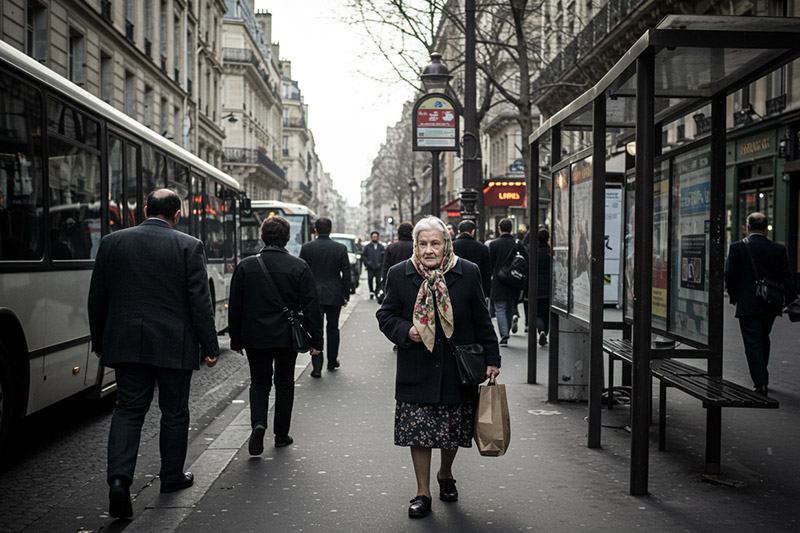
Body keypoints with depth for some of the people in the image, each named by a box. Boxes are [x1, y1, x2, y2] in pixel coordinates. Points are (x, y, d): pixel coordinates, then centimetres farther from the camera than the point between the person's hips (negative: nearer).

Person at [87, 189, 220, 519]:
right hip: (174, 345, -2)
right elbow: (200, 302, -9)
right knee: (174, 412, 13)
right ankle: (172, 477, 26)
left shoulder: (112, 242, 2)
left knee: (128, 409, 9)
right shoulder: (189, 247, -7)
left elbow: (97, 298, 7)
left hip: (126, 343, 2)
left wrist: (99, 342, 18)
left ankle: (119, 477, -8)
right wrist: (210, 346, 0)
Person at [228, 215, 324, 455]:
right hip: (287, 336, 0)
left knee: (259, 381, 14)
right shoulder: (299, 267, -7)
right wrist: (316, 340, -1)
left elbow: (235, 307, 1)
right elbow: (311, 306, -7)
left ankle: (258, 423, -9)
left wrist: (236, 340, 10)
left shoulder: (245, 266, -3)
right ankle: (281, 435, 20)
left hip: (255, 337, 1)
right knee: (284, 383, 14)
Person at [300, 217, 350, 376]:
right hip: (334, 295, 1)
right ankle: (332, 362, 27)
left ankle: (317, 367, -6)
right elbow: (346, 273, -2)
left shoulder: (306, 248, -3)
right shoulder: (340, 248, -3)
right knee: (333, 328, 16)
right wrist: (346, 295, 8)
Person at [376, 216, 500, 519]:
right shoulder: (399, 274, -2)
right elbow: (386, 315, 6)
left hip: (457, 369, 1)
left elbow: (481, 320, 4)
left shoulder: (468, 273, -2)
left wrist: (492, 358, 2)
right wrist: (405, 330, -14)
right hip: (417, 371, 0)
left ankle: (446, 475, 40)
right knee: (418, 431, 0)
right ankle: (423, 493, 15)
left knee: (453, 430, 12)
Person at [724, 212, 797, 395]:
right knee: (763, 340, 20)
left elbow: (729, 277, -6)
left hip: (747, 305, -4)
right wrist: (792, 303, 6)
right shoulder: (779, 249, 0)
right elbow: (786, 279, 0)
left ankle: (761, 382, -7)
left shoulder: (736, 247, -8)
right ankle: (761, 378, 30)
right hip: (770, 305, 4)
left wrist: (734, 297, 10)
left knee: (753, 344, 0)